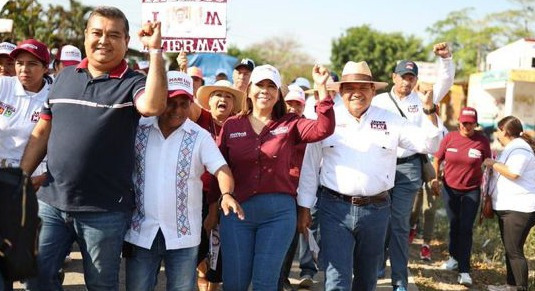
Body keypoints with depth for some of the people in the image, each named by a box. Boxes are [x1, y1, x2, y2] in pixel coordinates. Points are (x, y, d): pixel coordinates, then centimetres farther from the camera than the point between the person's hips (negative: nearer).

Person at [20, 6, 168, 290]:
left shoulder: (132, 82, -5)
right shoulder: (65, 76, 10)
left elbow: (153, 106, -29)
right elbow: (41, 133, 14)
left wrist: (155, 50, -28)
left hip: (104, 210, -4)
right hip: (51, 202, 4)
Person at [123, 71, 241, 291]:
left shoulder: (200, 137, -2)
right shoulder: (138, 130, 1)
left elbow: (221, 170, -10)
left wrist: (227, 194, -30)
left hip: (182, 233, -1)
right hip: (141, 231, 1)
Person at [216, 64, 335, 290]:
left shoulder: (290, 125, 4)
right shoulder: (231, 126, 6)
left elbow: (324, 129, -12)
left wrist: (322, 87, -19)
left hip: (279, 212, -1)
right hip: (236, 210, 1)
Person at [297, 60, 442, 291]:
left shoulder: (390, 121, 6)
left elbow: (428, 144, 4)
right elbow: (309, 166, 5)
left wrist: (429, 111, -11)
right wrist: (304, 208, 4)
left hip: (376, 209, 2)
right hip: (335, 209, -2)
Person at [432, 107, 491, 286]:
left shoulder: (482, 141, -9)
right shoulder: (449, 138, -6)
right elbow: (437, 159, 6)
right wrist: (435, 178, 0)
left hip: (471, 191, -2)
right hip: (450, 188, 2)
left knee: (465, 229, -5)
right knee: (454, 225, 15)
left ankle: (464, 270, -1)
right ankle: (454, 257, 36)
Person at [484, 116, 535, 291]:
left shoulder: (520, 149, -15)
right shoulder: (511, 148, 19)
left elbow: (513, 173, -26)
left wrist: (493, 164, -15)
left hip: (519, 209, -11)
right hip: (507, 207, 11)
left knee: (514, 251, -11)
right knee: (510, 249, 17)